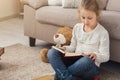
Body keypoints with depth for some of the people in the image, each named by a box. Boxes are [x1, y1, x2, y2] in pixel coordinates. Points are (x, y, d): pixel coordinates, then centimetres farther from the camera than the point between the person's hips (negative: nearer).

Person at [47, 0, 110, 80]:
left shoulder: (102, 32, -7)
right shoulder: (77, 27, 7)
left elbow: (105, 57, -5)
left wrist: (96, 56, -26)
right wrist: (66, 48, -4)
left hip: (91, 66, -4)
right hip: (75, 60, 5)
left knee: (87, 60, -41)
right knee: (52, 52, -16)